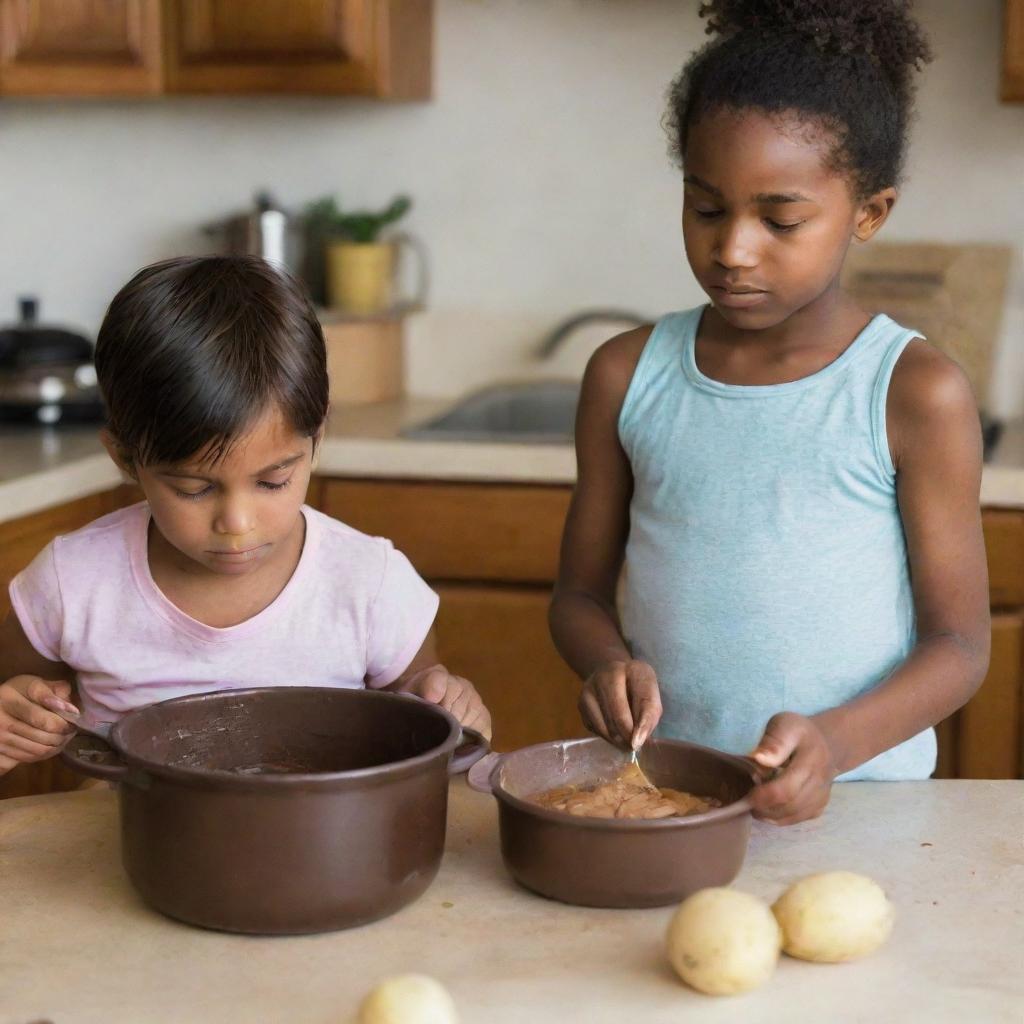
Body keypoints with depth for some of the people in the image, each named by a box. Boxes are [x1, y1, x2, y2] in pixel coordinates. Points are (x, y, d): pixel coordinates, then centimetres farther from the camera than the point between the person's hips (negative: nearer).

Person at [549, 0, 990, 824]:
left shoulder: (916, 395, -3)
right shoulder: (627, 377, 6)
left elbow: (959, 643, -1)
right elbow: (581, 590, 15)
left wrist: (835, 742, -18)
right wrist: (609, 664, -7)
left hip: (854, 807, -2)